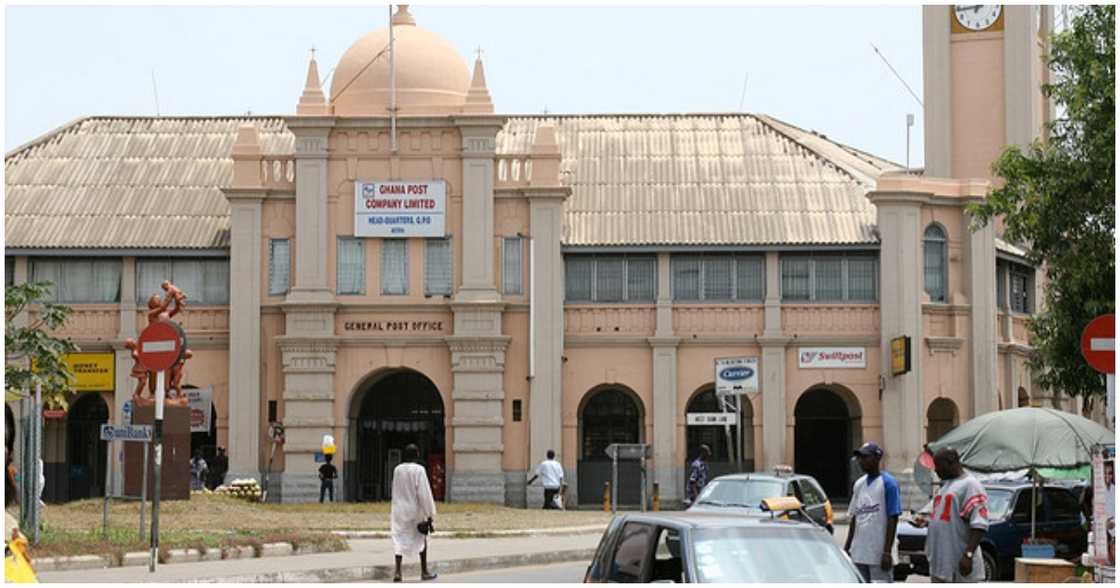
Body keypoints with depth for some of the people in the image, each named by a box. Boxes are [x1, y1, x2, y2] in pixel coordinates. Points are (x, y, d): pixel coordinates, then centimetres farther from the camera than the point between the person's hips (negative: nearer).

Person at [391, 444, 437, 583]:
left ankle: (397, 572, -11)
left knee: (399, 540, 2)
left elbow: (396, 492, 11)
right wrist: (429, 514, -12)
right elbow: (424, 493, -16)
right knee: (421, 539, 15)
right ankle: (424, 572, 21)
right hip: (415, 509, -3)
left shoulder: (397, 470, 0)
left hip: (399, 510, 3)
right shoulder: (419, 470, -14)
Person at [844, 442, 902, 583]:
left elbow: (893, 519, -12)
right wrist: (847, 547, 14)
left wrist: (887, 552, -16)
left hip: (879, 553, -7)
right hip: (859, 553, 7)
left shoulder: (888, 483, -9)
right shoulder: (858, 484, 12)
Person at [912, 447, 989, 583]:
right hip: (939, 562, 10)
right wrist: (926, 522, 11)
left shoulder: (969, 485, -12)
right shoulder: (946, 485, 19)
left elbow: (979, 525, -19)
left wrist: (968, 554, -25)